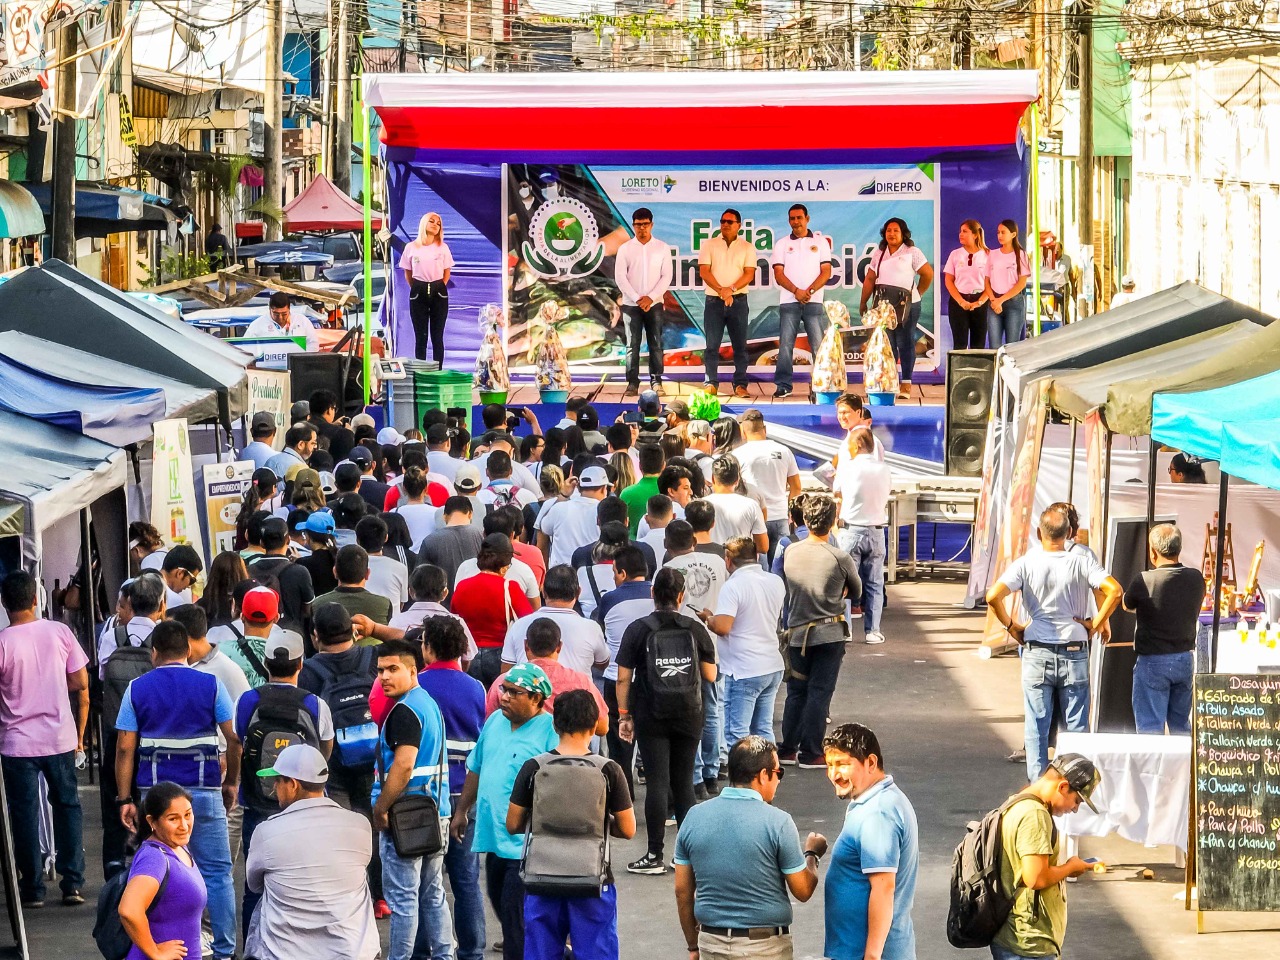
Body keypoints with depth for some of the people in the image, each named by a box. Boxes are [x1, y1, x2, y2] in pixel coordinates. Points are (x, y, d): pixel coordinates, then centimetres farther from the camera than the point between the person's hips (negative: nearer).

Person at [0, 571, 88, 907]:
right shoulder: (60, 633, -3)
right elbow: (81, 684, 1)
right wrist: (79, 734, 11)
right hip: (60, 738, 3)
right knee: (67, 807, 15)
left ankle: (32, 888, 12)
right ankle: (72, 883, 12)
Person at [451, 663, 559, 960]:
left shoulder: (550, 732, -14)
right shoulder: (495, 721, 11)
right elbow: (476, 769, 22)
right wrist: (461, 811, 22)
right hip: (493, 838, 8)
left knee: (515, 914, -8)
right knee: (501, 907, 17)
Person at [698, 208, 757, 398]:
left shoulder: (747, 247, 7)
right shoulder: (709, 245, 7)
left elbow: (749, 274, -2)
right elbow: (704, 271, -3)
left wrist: (731, 289, -17)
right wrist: (720, 290, -16)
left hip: (738, 300, 0)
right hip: (714, 301, 0)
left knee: (740, 345, 0)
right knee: (712, 344, -1)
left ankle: (740, 384, 3)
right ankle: (711, 382, 3)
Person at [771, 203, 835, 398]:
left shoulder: (821, 242, 10)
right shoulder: (782, 244, 11)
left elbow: (826, 272, 3)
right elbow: (779, 275, 3)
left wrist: (810, 291, -11)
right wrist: (796, 291, -12)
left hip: (814, 301, -1)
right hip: (788, 301, 1)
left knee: (819, 345, -4)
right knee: (785, 344, -3)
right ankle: (783, 386, 1)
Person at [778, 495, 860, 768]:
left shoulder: (790, 553, -3)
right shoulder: (840, 558, -11)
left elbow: (787, 587, 8)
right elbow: (856, 592, 4)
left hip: (797, 632, 3)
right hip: (829, 634, -3)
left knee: (796, 691, 14)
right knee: (820, 692, 2)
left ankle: (788, 749, 17)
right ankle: (810, 753, 3)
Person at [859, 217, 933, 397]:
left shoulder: (912, 253, 2)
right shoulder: (879, 254, 15)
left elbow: (928, 274, 1)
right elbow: (870, 279, 14)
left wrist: (917, 294, 3)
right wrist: (863, 302, 10)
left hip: (906, 303, -4)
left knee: (905, 342, -2)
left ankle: (906, 383, 1)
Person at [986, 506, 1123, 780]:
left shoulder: (1026, 564, -5)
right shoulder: (1081, 564, -4)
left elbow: (993, 596, -15)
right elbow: (1114, 590, -14)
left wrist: (1011, 625, 0)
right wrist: (1095, 625, -3)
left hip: (1037, 654, 0)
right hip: (1074, 653, 0)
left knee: (1037, 725, 6)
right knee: (1076, 726, 8)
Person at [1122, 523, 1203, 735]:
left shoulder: (1144, 581, -17)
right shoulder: (1196, 579, -4)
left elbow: (1127, 605, 2)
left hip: (1153, 661, -5)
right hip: (1185, 660, 5)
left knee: (1150, 727, 0)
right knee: (1182, 726, 15)